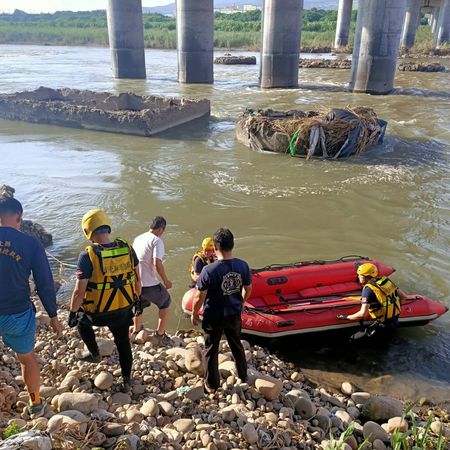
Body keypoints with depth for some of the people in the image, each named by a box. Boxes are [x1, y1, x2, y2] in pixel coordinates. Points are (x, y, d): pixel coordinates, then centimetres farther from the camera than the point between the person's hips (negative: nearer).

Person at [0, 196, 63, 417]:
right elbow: (45, 285, -10)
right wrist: (53, 317, 2)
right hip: (18, 316, 0)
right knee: (27, 358, 21)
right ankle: (35, 404, 38)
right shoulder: (31, 244, -13)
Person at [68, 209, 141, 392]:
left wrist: (72, 313, -2)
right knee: (123, 342, 23)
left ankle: (94, 353, 41)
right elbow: (137, 279, 2)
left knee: (81, 320, 30)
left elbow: (79, 291, -19)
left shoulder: (88, 256, -23)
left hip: (99, 313, -3)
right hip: (124, 309, 4)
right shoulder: (127, 248, -9)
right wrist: (138, 299, 18)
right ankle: (126, 380, 34)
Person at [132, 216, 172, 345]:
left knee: (139, 304, 33)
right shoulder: (157, 240, -12)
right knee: (165, 303, 18)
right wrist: (166, 281, -11)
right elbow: (157, 263, -23)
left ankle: (136, 330, 48)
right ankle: (160, 334, 19)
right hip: (150, 284, -7)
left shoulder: (137, 239, 11)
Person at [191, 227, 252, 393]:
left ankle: (211, 385, 32)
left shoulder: (209, 270, -27)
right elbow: (248, 289, 0)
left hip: (213, 318, -4)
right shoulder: (243, 266, -15)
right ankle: (243, 376, 46)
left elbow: (199, 297, -19)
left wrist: (194, 314, -1)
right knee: (237, 345, 27)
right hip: (234, 315, 4)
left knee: (211, 350, 17)